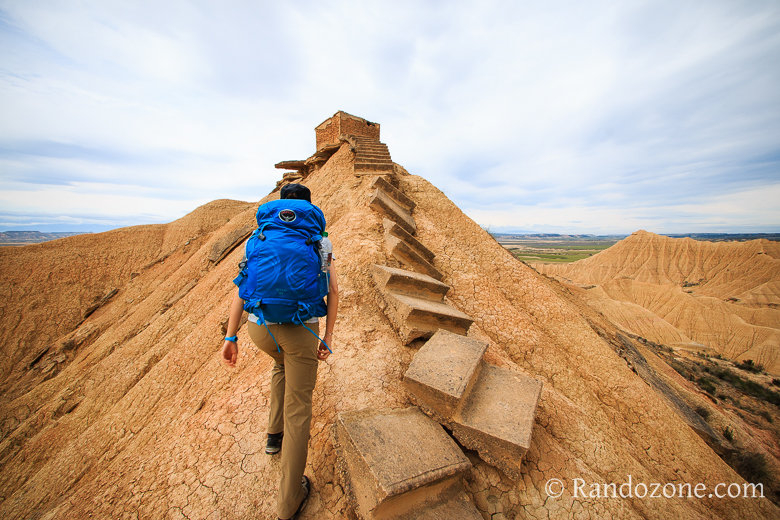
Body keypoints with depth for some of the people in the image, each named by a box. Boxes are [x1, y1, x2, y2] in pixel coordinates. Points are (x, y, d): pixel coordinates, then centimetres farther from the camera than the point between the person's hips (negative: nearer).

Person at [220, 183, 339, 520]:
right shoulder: (319, 242, 5)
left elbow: (241, 288, 4)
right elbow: (333, 290, -3)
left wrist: (230, 337, 7)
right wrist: (328, 337, 3)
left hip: (259, 327, 4)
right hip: (301, 329, -3)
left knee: (284, 362, 38)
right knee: (298, 410, 13)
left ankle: (275, 433, 46)